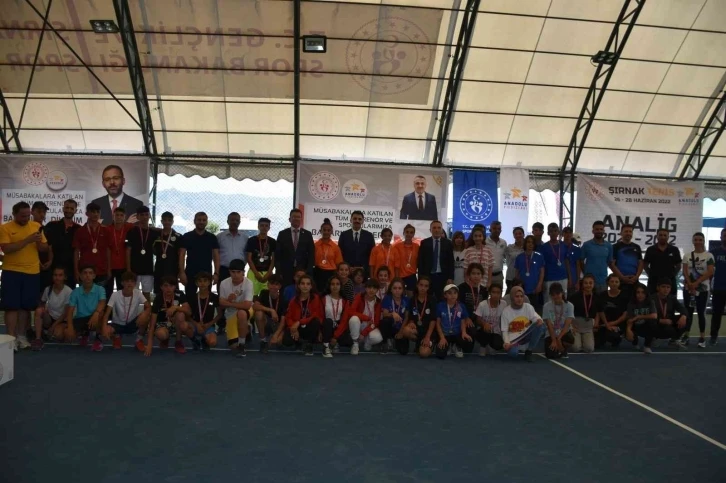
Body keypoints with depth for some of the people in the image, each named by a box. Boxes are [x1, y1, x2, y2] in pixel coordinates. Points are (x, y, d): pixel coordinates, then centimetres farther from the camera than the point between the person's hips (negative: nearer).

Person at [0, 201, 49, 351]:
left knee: (26, 306, 7)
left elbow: (45, 248, 10)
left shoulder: (36, 226, 7)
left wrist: (39, 242, -12)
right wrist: (28, 240, -21)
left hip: (32, 272, 3)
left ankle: (21, 335, 18)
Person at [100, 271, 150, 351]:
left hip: (132, 324, 1)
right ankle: (117, 337, 6)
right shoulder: (115, 295, -17)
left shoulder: (138, 293, -13)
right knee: (105, 331, -34)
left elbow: (148, 307, -20)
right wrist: (104, 326, -41)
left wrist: (145, 314, -44)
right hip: (118, 324, 0)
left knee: (146, 316, -31)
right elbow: (107, 313, -21)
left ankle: (139, 340, -4)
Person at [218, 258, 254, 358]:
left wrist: (229, 303, -22)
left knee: (241, 313, -42)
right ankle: (245, 332, 30)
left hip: (245, 312, -4)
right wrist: (229, 299, -28)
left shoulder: (248, 283, -23)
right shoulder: (224, 283, -11)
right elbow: (221, 303, -5)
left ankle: (242, 345, -22)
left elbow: (247, 305, -31)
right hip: (231, 314, 4)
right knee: (233, 346, -6)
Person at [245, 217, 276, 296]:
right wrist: (256, 273, -9)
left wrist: (268, 273, -6)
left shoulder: (273, 242, 8)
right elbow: (249, 258, 0)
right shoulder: (252, 240, 3)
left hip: (267, 273, 1)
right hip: (254, 272, -1)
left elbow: (273, 259, 6)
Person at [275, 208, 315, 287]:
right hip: (286, 272, 0)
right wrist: (278, 272, -4)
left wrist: (309, 272, -4)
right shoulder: (282, 234, 7)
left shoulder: (307, 234, 8)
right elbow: (277, 255, 5)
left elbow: (311, 254, 6)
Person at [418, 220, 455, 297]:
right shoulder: (424, 243, 5)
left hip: (443, 276, 0)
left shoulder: (448, 243, 6)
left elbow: (451, 262, 5)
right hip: (428, 276, 0)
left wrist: (450, 278, -3)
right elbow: (420, 262, 4)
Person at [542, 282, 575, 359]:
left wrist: (558, 338, -24)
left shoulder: (569, 306, -6)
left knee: (571, 339, -38)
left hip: (564, 333, 0)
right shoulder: (547, 306, -6)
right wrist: (554, 340, -21)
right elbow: (549, 325, -11)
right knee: (551, 355, -25)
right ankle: (556, 348, 16)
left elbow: (567, 325, -14)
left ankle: (564, 350, 1)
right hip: (551, 334, 0)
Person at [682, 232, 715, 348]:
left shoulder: (709, 255, -2)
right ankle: (685, 336, 10)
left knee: (701, 313, 0)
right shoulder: (688, 255, 7)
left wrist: (696, 283, -17)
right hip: (688, 288, 3)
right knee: (688, 312, 6)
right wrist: (690, 284, -13)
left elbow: (710, 272, -11)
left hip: (703, 288, -3)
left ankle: (702, 338, 5)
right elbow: (685, 271, 1)